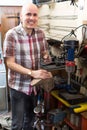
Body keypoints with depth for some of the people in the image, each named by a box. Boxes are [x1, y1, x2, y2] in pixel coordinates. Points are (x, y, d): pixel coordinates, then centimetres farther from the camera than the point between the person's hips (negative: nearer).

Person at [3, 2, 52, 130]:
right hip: (18, 86, -4)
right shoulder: (11, 35, -16)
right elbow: (10, 63, -18)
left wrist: (46, 58, -14)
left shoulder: (40, 33, -2)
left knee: (30, 118, 24)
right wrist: (32, 73, -28)